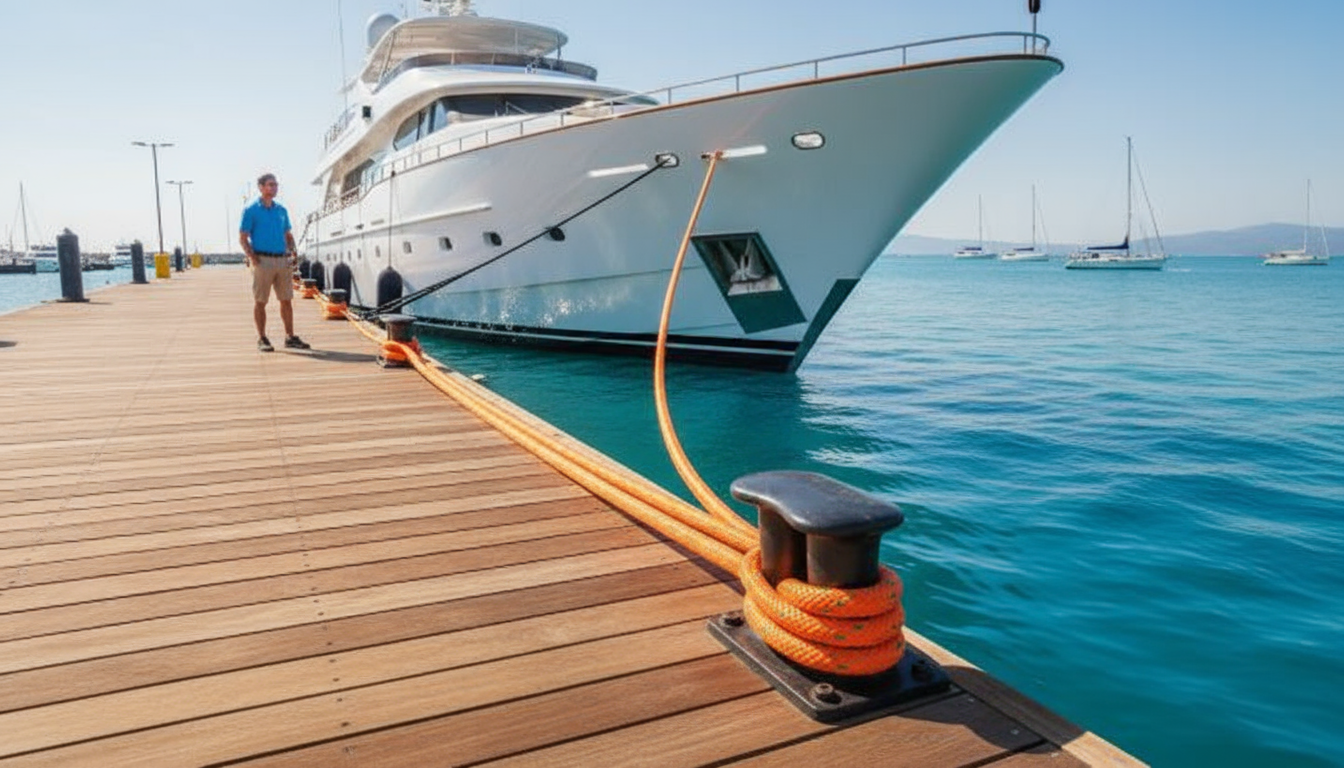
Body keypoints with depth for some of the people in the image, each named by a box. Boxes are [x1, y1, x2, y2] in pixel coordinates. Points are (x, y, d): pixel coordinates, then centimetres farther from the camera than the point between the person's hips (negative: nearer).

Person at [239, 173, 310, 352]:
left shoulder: (281, 210, 14)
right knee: (260, 302, 2)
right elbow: (242, 238, -3)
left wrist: (293, 250, 4)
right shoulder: (251, 210, -2)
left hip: (282, 260, 5)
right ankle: (262, 339, 9)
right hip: (263, 261, -5)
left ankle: (290, 337, 13)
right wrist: (252, 257, -14)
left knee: (286, 300, 6)